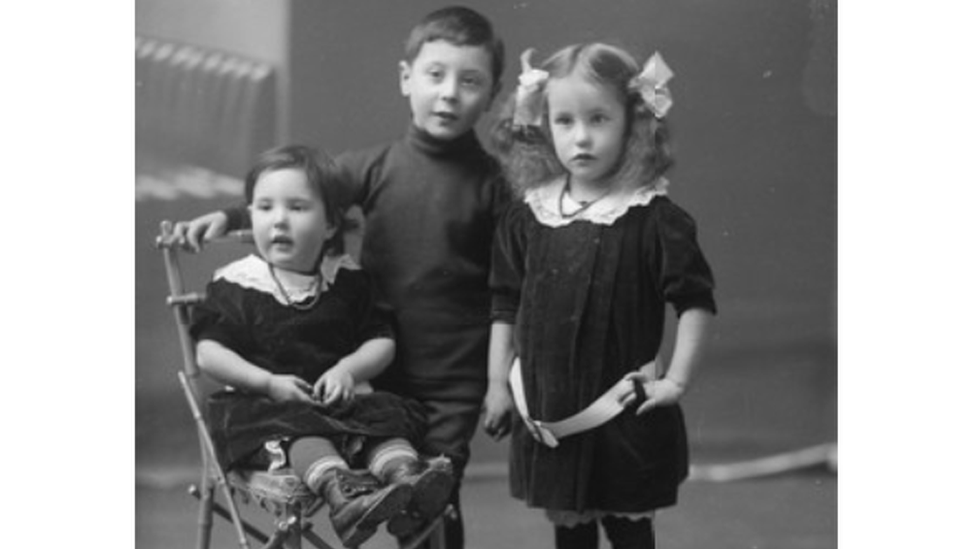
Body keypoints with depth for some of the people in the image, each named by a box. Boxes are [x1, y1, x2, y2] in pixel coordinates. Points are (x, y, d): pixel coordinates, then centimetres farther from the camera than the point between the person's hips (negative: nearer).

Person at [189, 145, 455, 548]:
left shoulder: (348, 280, 9)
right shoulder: (234, 285, 1)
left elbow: (382, 342, 9)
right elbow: (209, 353, -6)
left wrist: (348, 370, -12)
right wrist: (269, 383, -18)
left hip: (335, 402, 3)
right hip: (262, 404, -3)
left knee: (385, 417, -24)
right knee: (298, 429, -35)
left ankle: (405, 472, -52)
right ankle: (339, 488, -60)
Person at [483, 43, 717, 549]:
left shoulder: (655, 220, -11)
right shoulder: (526, 218, 1)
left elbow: (695, 300, -8)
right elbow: (505, 305, 9)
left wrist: (677, 379, -12)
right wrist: (498, 381, 8)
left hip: (625, 413, -4)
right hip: (547, 415, 4)